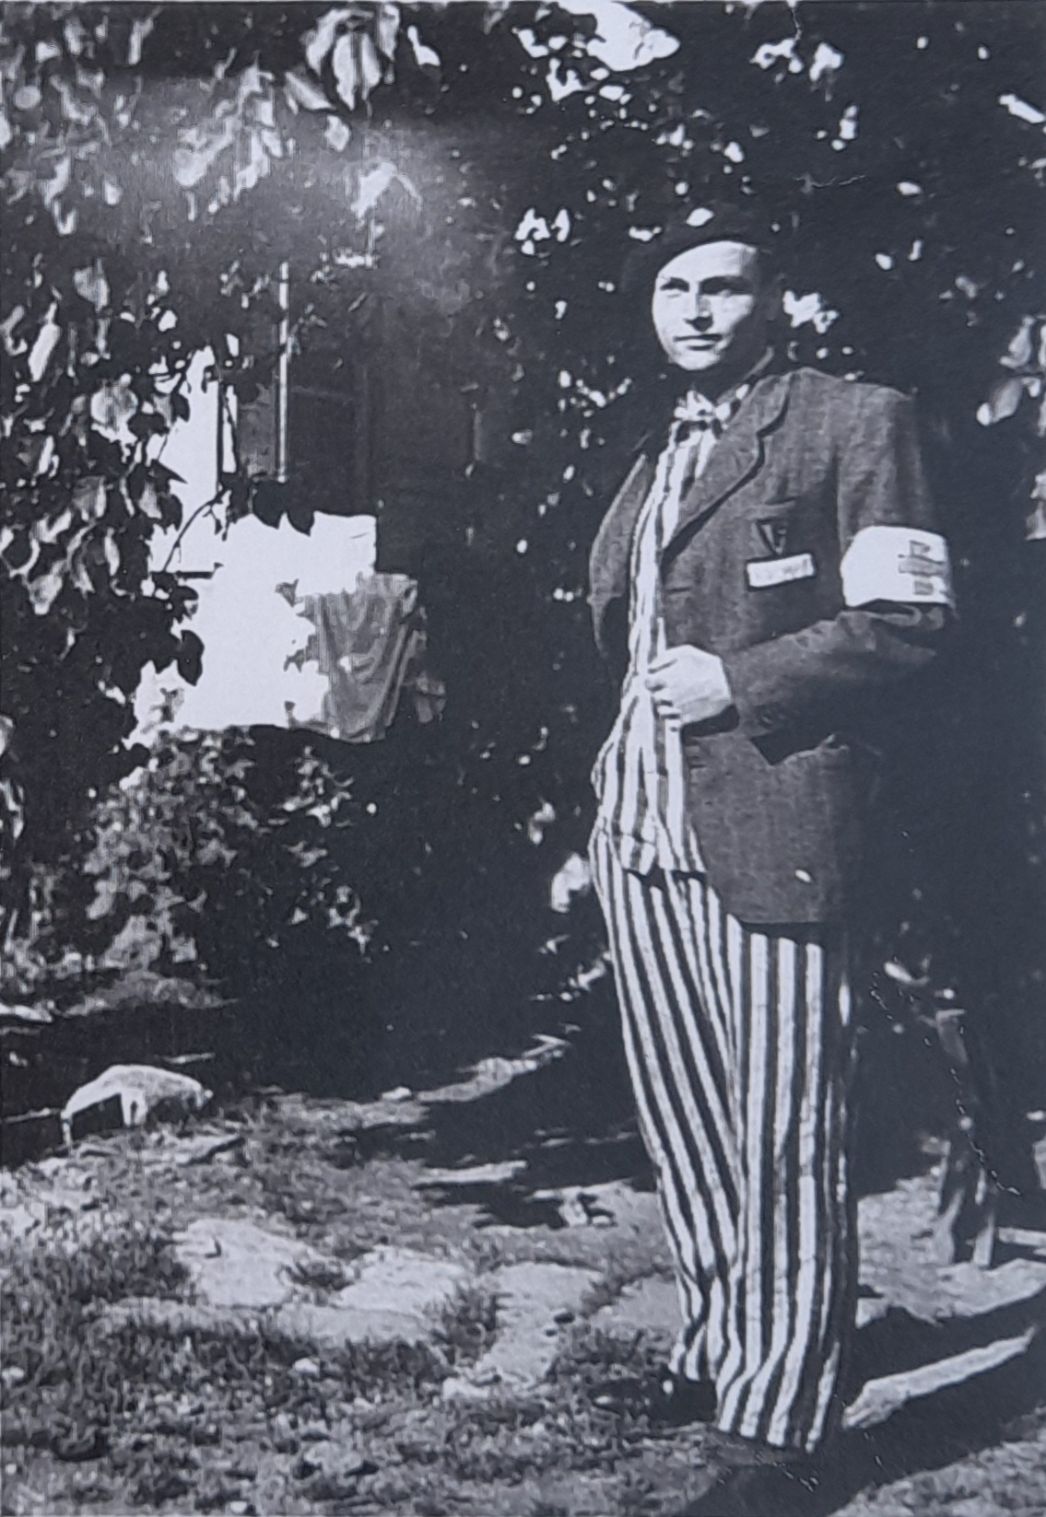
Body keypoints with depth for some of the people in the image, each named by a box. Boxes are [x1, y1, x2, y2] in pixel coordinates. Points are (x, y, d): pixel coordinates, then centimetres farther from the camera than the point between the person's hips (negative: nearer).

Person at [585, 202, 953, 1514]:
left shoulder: (851, 422, 0)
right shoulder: (653, 457, 20)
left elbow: (905, 623, -7)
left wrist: (735, 685, -13)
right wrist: (613, 790, 16)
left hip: (770, 825, -7)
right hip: (640, 828, 7)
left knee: (781, 1132, -3)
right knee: (681, 1119, 14)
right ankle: (717, 1355, 29)